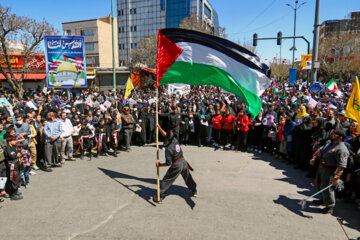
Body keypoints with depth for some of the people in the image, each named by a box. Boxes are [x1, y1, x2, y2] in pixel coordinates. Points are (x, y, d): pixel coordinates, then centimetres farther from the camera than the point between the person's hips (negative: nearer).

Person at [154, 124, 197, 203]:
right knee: (188, 177, 26)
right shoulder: (175, 140, -5)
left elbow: (168, 163, -18)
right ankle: (194, 191, 41)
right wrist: (159, 128, 11)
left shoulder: (168, 149, -23)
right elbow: (165, 134, 12)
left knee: (166, 180, 5)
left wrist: (160, 165, -5)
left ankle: (159, 197, 11)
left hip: (176, 165, -7)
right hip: (184, 162, 7)